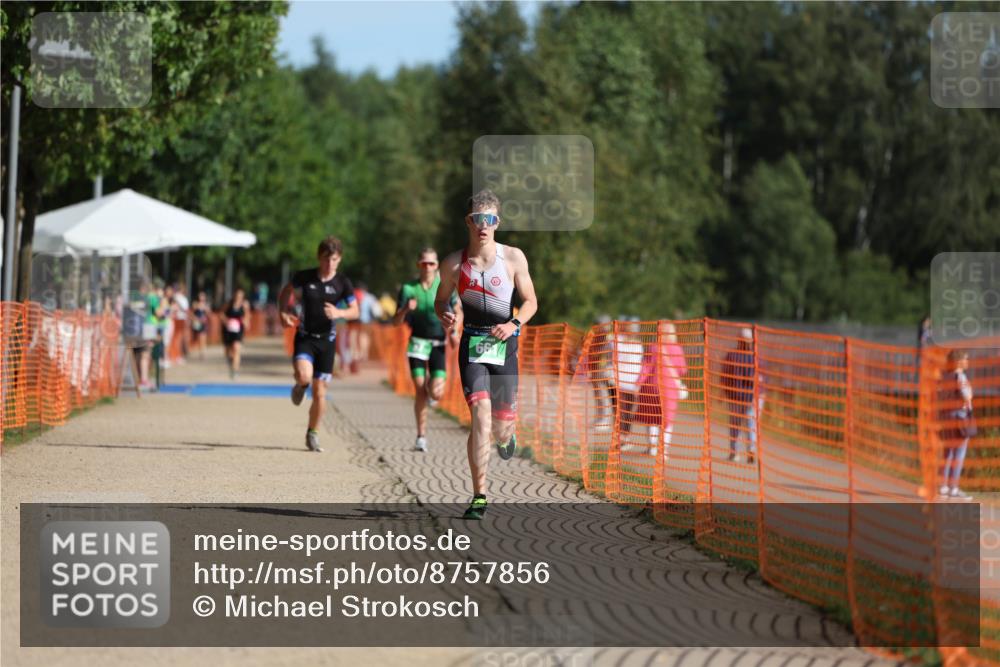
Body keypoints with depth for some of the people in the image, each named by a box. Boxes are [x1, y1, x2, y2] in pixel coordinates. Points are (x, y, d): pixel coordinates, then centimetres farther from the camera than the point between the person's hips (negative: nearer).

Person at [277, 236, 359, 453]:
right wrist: (283, 313, -6)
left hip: (327, 340, 1)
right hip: (304, 336, -1)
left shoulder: (343, 283, -4)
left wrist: (339, 313, -22)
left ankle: (313, 434, 21)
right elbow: (285, 292, 11)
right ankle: (300, 386, 11)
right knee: (304, 375, -28)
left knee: (319, 392, 2)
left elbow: (355, 311, -1)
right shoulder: (304, 277, -5)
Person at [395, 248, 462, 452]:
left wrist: (454, 330, -1)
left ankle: (432, 392, 29)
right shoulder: (408, 289, -2)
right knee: (420, 391, -9)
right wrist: (406, 309, -23)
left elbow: (458, 313, 12)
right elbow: (397, 321, -3)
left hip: (438, 345, 0)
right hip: (418, 343, 0)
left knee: (436, 393, -11)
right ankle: (421, 437, 3)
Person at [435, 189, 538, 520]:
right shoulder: (454, 263, -1)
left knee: (502, 422, 7)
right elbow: (441, 298, 13)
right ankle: (479, 496, -14)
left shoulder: (513, 258, -2)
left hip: (504, 343, 1)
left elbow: (531, 300, 6)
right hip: (472, 344, -1)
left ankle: (504, 436, 49)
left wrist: (514, 324, -13)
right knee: (480, 415, -18)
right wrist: (443, 315, -10)